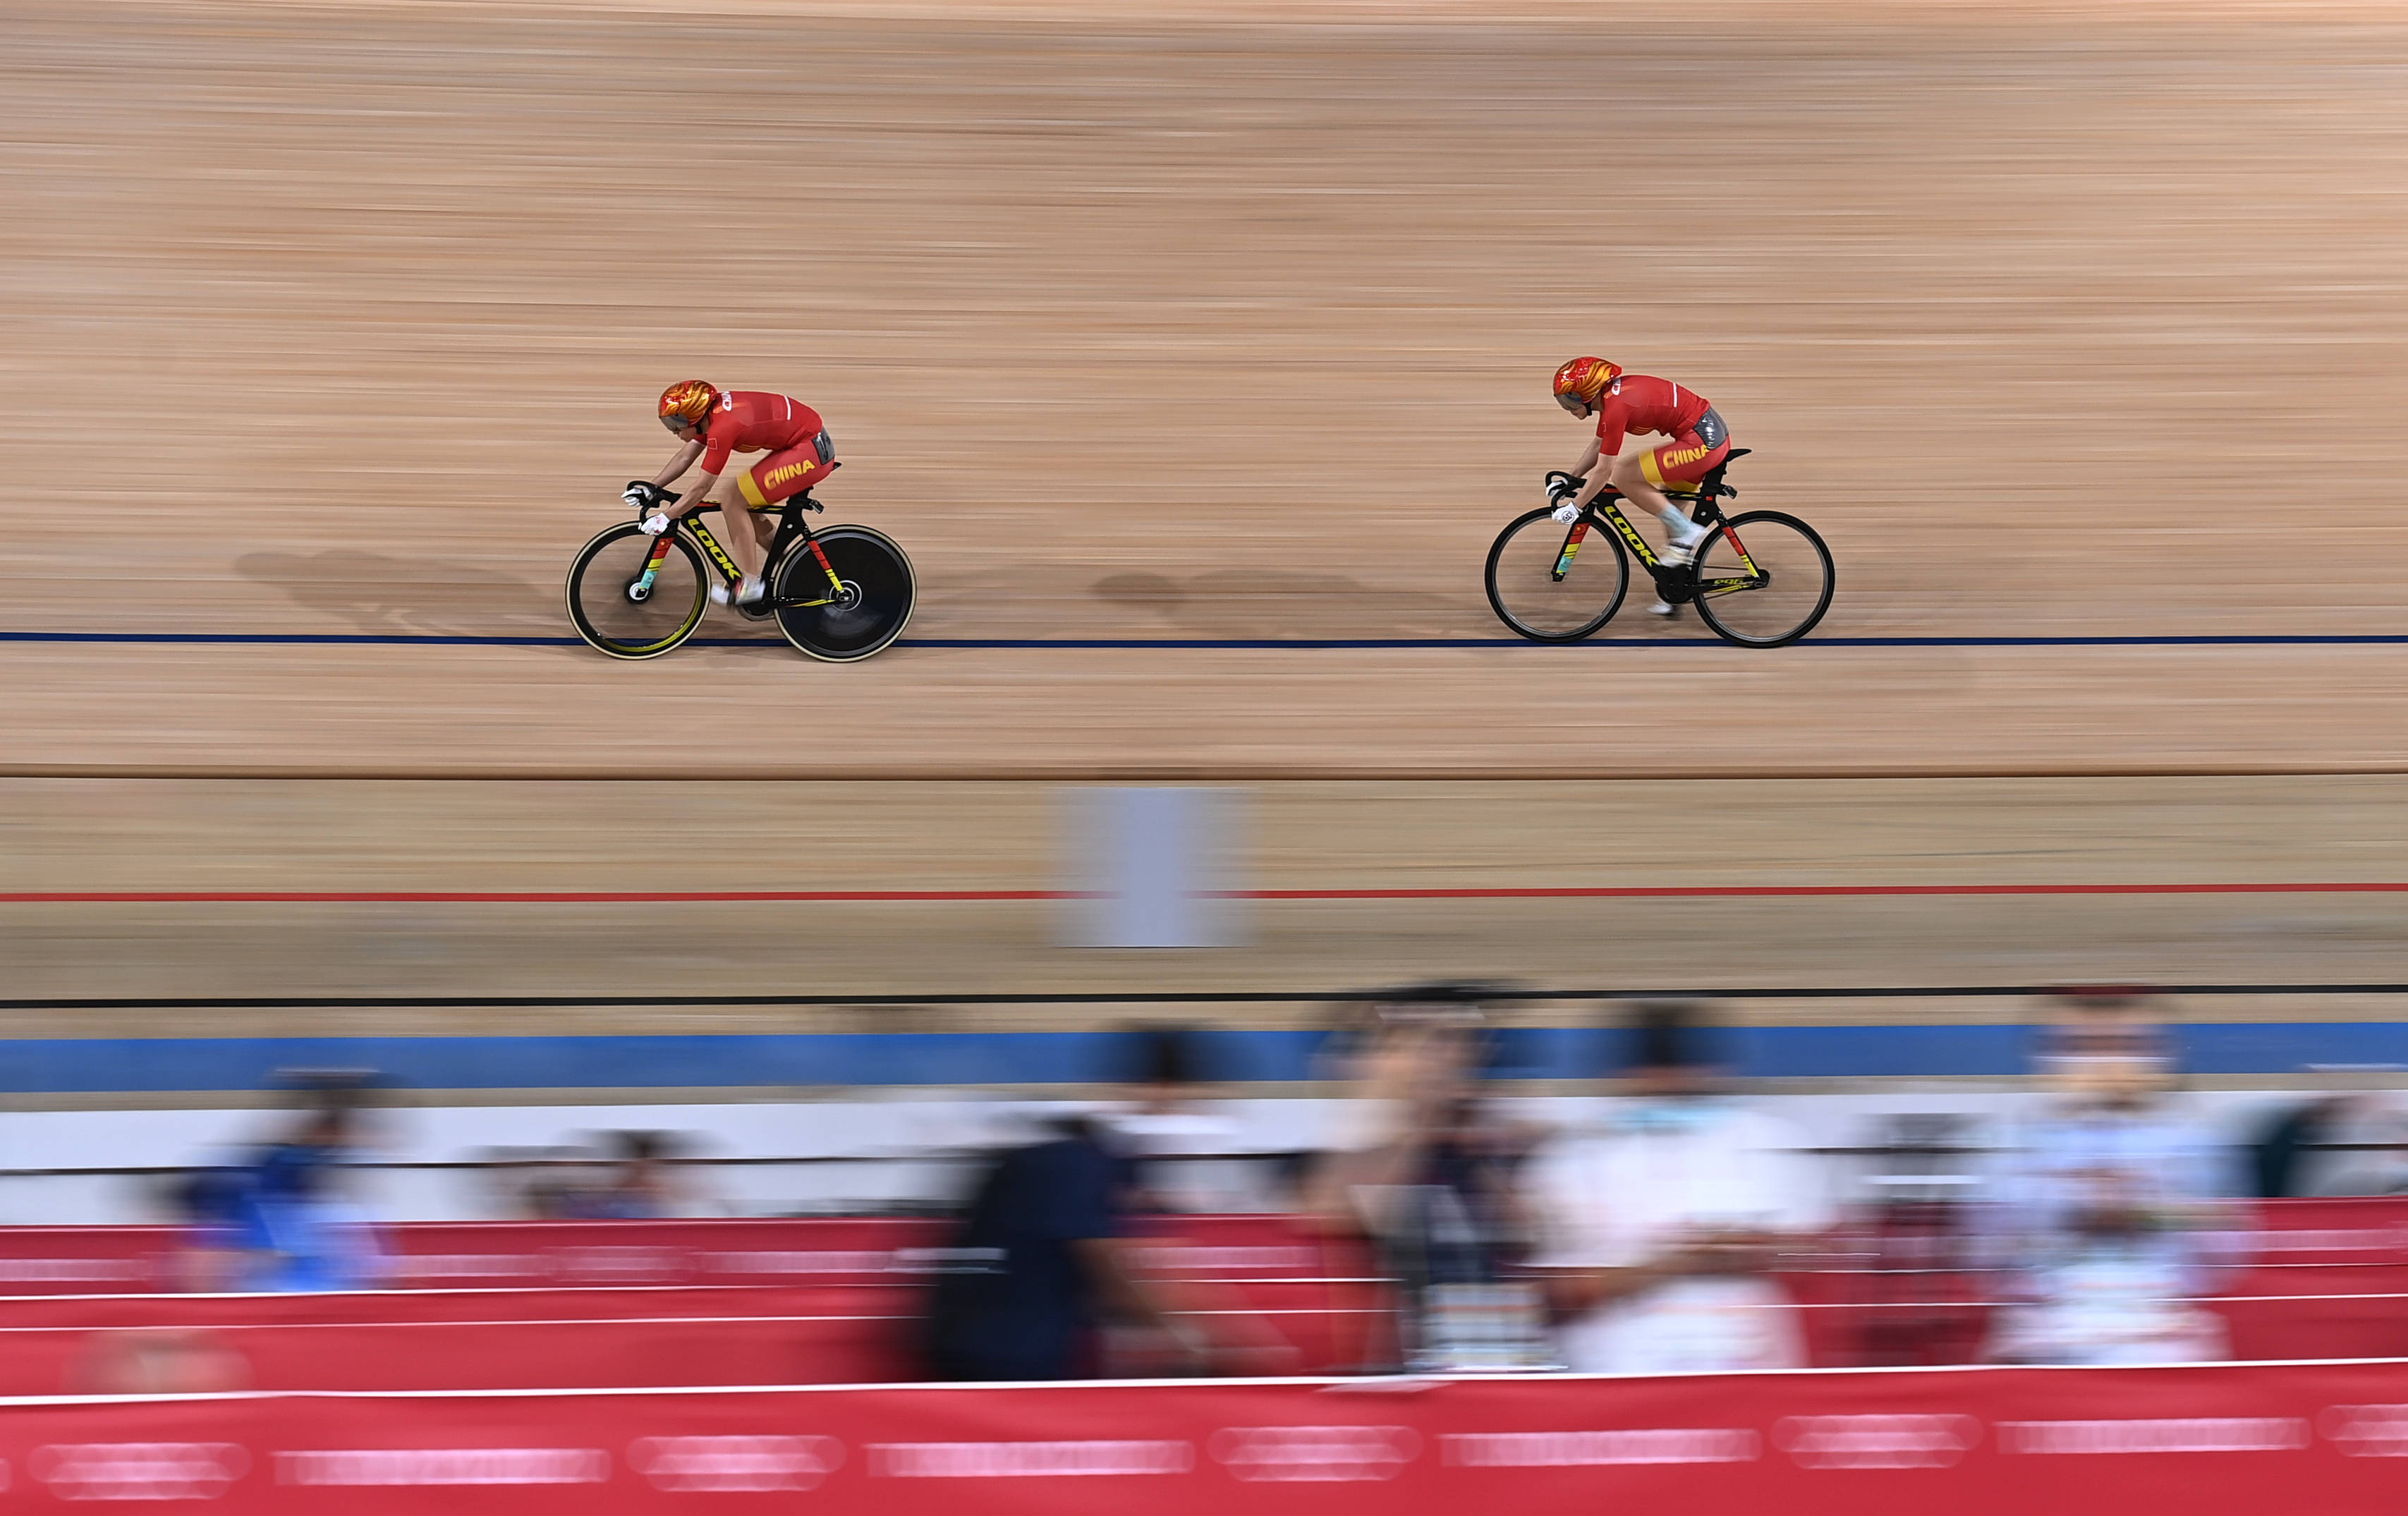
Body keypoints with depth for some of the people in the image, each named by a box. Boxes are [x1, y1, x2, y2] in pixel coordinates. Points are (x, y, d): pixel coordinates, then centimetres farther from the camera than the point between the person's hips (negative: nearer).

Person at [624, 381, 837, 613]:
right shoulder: (713, 411, 4)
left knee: (732, 500, -11)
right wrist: (650, 487, 11)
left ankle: (750, 587, -4)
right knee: (744, 505, 13)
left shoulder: (723, 428, -23)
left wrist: (664, 517, -11)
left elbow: (702, 488, -18)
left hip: (810, 452, -10)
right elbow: (685, 457, 16)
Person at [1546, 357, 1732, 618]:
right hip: (1713, 432, 10)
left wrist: (1574, 506, -6)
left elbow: (1603, 472, -15)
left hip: (1703, 440, -10)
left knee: (1623, 477, -11)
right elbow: (1598, 447, 23)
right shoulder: (1612, 393, 9)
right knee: (1670, 513, 18)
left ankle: (1687, 532, -6)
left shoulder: (1616, 408, -19)